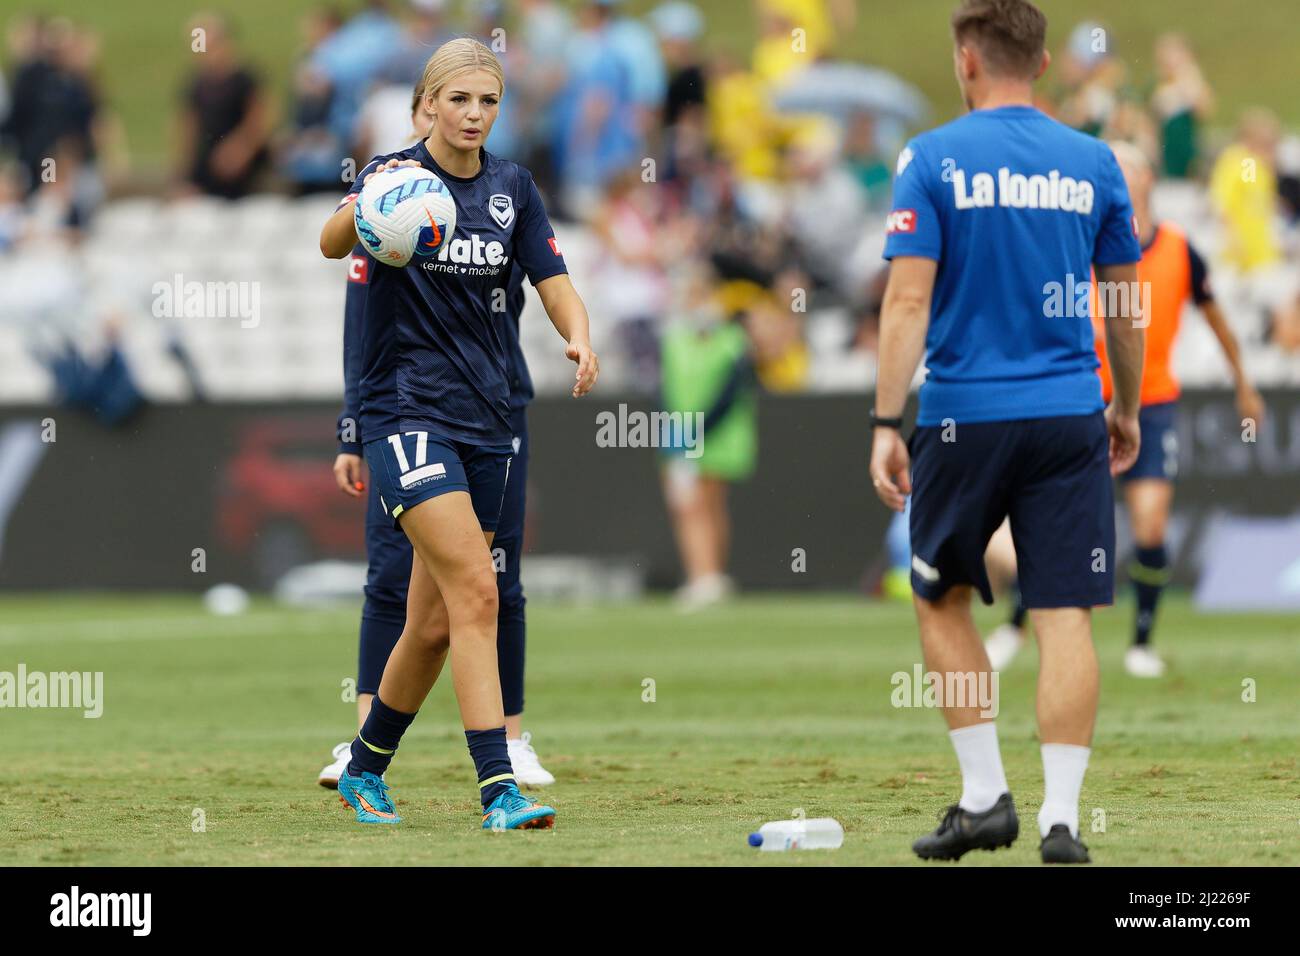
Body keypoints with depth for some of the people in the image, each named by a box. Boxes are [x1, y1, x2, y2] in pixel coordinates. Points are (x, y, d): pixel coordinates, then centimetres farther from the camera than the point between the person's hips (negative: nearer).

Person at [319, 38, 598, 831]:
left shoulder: (513, 187, 8)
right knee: (476, 592, -19)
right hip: (407, 413, -6)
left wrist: (580, 339, -19)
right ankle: (498, 790, -21)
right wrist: (364, 207, -47)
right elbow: (332, 243, -25)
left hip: (486, 420, 6)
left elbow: (555, 285, 2)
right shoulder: (395, 172, -7)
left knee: (434, 625, 10)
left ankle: (365, 770, 30)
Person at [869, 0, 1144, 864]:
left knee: (942, 602, 16)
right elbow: (1125, 305, 11)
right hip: (1069, 416, 2)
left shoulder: (932, 159, -4)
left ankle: (986, 795, 11)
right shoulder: (1093, 164, 4)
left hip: (965, 415, -2)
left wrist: (886, 424, -9)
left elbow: (909, 299, -10)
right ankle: (1061, 818, -4)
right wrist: (1128, 409, 24)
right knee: (1065, 617, 1)